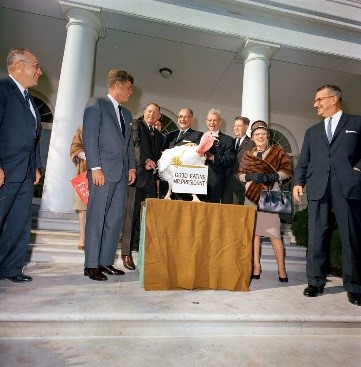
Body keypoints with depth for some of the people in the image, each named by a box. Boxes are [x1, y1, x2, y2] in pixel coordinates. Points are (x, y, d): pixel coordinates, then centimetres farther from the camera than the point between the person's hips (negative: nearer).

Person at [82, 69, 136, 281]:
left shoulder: (127, 114, 23)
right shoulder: (96, 105, 1)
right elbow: (89, 138, -8)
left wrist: (132, 167, 9)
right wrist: (95, 168, -15)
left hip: (122, 173, 7)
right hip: (103, 171, -7)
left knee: (116, 218, 6)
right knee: (96, 217, -3)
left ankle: (106, 261, 15)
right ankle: (91, 265, 7)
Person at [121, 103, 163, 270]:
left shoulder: (158, 135, 25)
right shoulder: (136, 125, 7)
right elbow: (135, 144, -9)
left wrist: (157, 177, 11)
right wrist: (145, 160, -23)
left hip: (151, 178, 6)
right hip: (137, 174, -6)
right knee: (132, 214, -4)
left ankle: (140, 247, 11)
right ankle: (126, 252, 2)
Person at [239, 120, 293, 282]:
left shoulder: (277, 151, 6)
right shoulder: (248, 154, 16)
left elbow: (288, 171, -1)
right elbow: (240, 174, 11)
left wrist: (272, 176, -18)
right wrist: (250, 176, -10)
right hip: (251, 196, 4)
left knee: (274, 232, -7)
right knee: (253, 231, 3)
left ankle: (281, 269, 6)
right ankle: (256, 267, 12)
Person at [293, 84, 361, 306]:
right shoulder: (312, 132, 22)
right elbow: (303, 162, 15)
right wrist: (298, 182, 2)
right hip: (318, 188, 3)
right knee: (317, 236, 3)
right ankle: (316, 282, 12)